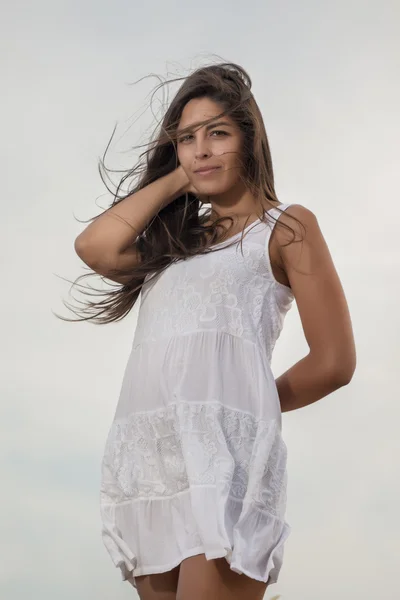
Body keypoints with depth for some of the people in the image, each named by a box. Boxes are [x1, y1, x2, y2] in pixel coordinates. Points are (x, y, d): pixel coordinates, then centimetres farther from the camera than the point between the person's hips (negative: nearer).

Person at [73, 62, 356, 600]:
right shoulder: (174, 238, 25)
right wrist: (176, 179, 15)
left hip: (224, 451, -6)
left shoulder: (286, 226, 9)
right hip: (142, 462, 6)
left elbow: (335, 362, 4)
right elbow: (95, 248, 5)